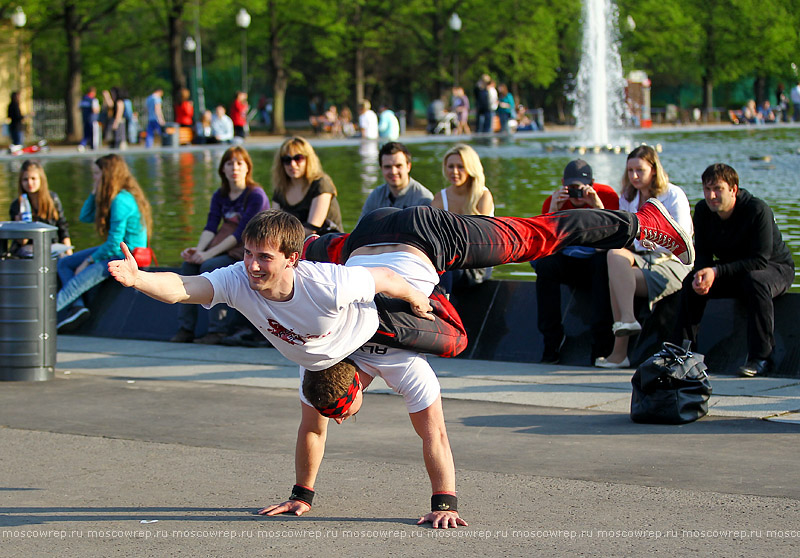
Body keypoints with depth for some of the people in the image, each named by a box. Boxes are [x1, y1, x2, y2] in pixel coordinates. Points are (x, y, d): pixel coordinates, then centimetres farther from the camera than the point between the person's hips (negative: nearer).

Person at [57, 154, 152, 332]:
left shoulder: (121, 201, -21)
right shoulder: (113, 197, 10)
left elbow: (114, 244, -23)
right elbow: (85, 217, 17)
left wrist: (88, 261, -13)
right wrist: (94, 193, 4)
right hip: (114, 251, 11)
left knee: (78, 283, -24)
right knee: (63, 264, 9)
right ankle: (78, 307, -10)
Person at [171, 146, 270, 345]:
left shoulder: (256, 195, -12)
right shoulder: (220, 196, 11)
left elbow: (241, 233, -19)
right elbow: (210, 227, 1)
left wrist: (210, 253, -24)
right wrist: (199, 250, -20)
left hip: (248, 251, -7)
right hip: (226, 248, 7)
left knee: (209, 266, -29)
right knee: (188, 264, -16)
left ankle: (219, 329, -24)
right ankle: (185, 328, -14)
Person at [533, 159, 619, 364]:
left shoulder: (607, 196, -7)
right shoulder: (553, 201, -2)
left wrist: (599, 207, -29)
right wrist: (553, 211, -24)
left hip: (594, 265, -2)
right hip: (567, 266, 2)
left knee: (604, 260, -35)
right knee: (545, 261, -29)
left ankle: (601, 346, -35)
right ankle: (552, 340, -23)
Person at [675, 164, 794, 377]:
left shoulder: (758, 210, -27)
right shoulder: (703, 211, -9)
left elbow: (760, 260, -30)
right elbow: (703, 254, -4)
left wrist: (716, 272, -37)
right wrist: (701, 274, -29)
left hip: (776, 267, -6)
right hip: (732, 269, 6)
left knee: (755, 281, -38)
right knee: (691, 282, -16)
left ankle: (761, 357, -31)